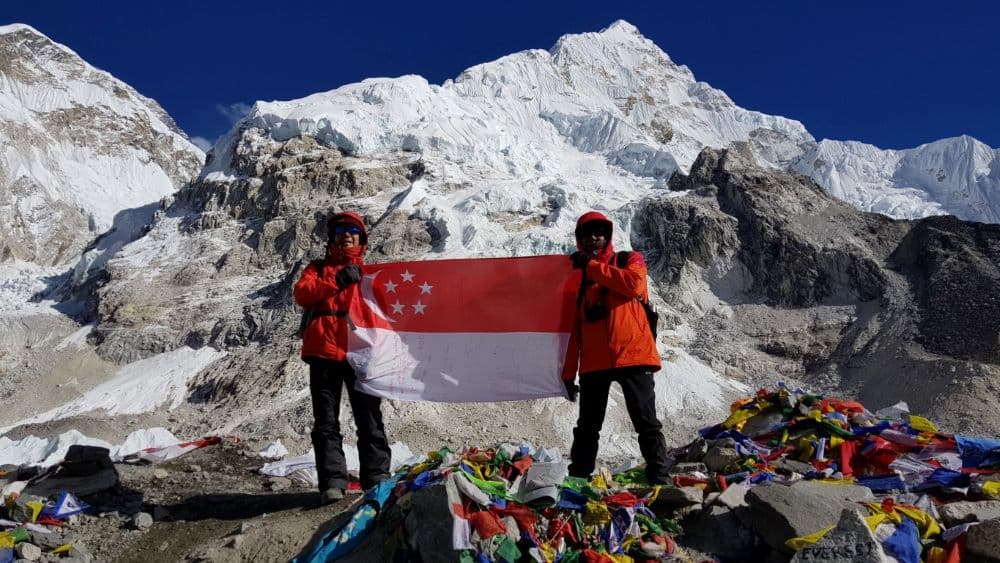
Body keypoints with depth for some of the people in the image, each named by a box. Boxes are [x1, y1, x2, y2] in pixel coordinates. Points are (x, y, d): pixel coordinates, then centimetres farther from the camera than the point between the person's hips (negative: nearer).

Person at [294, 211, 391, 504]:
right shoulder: (319, 268, 17)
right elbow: (301, 293, -2)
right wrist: (336, 282, -16)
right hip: (324, 353, 0)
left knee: (370, 419, 1)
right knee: (326, 422, 0)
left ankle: (377, 475, 9)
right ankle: (332, 481, 3)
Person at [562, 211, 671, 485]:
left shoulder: (630, 260, 9)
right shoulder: (578, 279, 16)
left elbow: (634, 283, -16)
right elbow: (574, 327, 14)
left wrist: (592, 266, -11)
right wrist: (569, 372, 9)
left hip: (631, 356, -3)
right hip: (593, 363, 3)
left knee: (647, 423, -2)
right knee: (587, 427, 9)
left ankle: (659, 478, 4)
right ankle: (578, 478, 16)